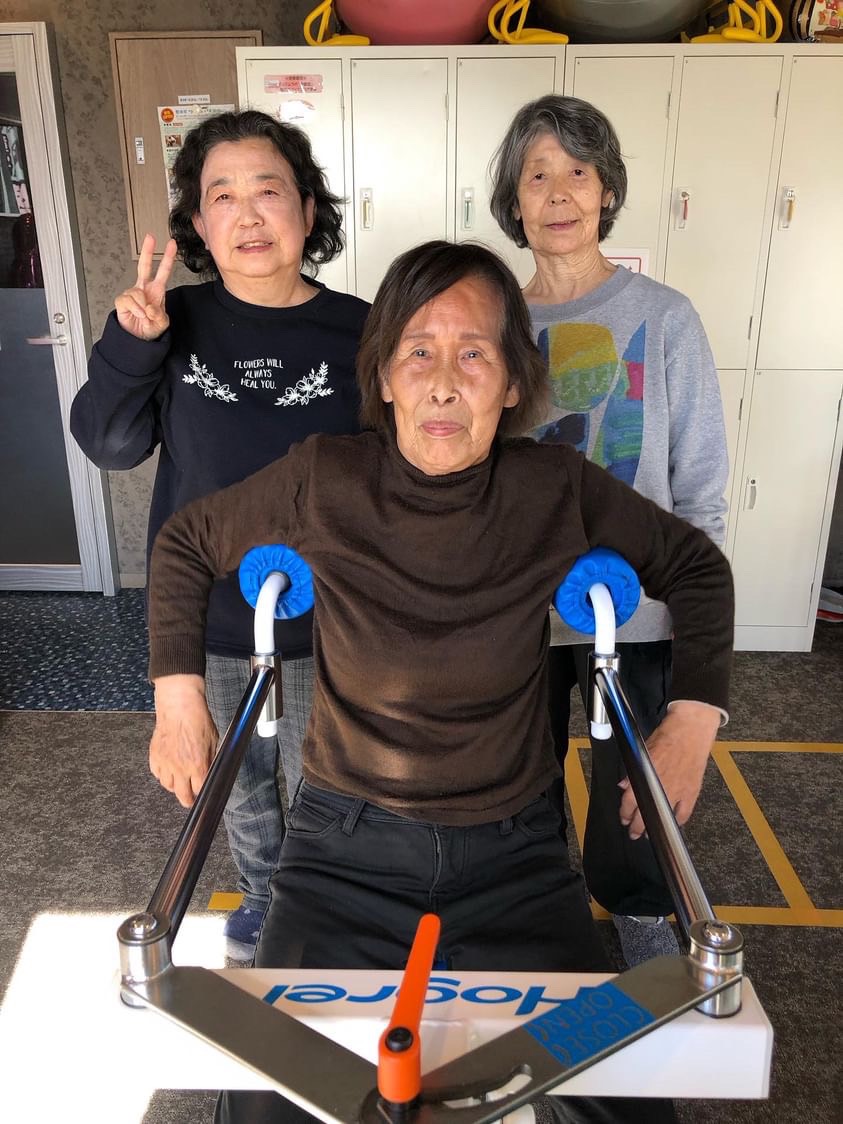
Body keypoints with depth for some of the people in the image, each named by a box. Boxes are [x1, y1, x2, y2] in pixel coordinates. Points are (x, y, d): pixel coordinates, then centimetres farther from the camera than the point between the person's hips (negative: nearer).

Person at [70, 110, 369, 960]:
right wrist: (129, 344, -20)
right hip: (205, 619, 2)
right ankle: (261, 894, 53)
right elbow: (111, 446, -4)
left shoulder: (358, 331, -12)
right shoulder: (176, 323, -6)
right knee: (238, 781, 24)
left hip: (323, 624, -2)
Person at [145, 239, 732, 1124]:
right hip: (346, 845, 0)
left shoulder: (558, 492, -10)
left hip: (511, 851, 1)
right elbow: (186, 542, 6)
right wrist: (178, 696, 2)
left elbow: (695, 565, 6)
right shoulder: (321, 482, -12)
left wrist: (693, 717, -2)